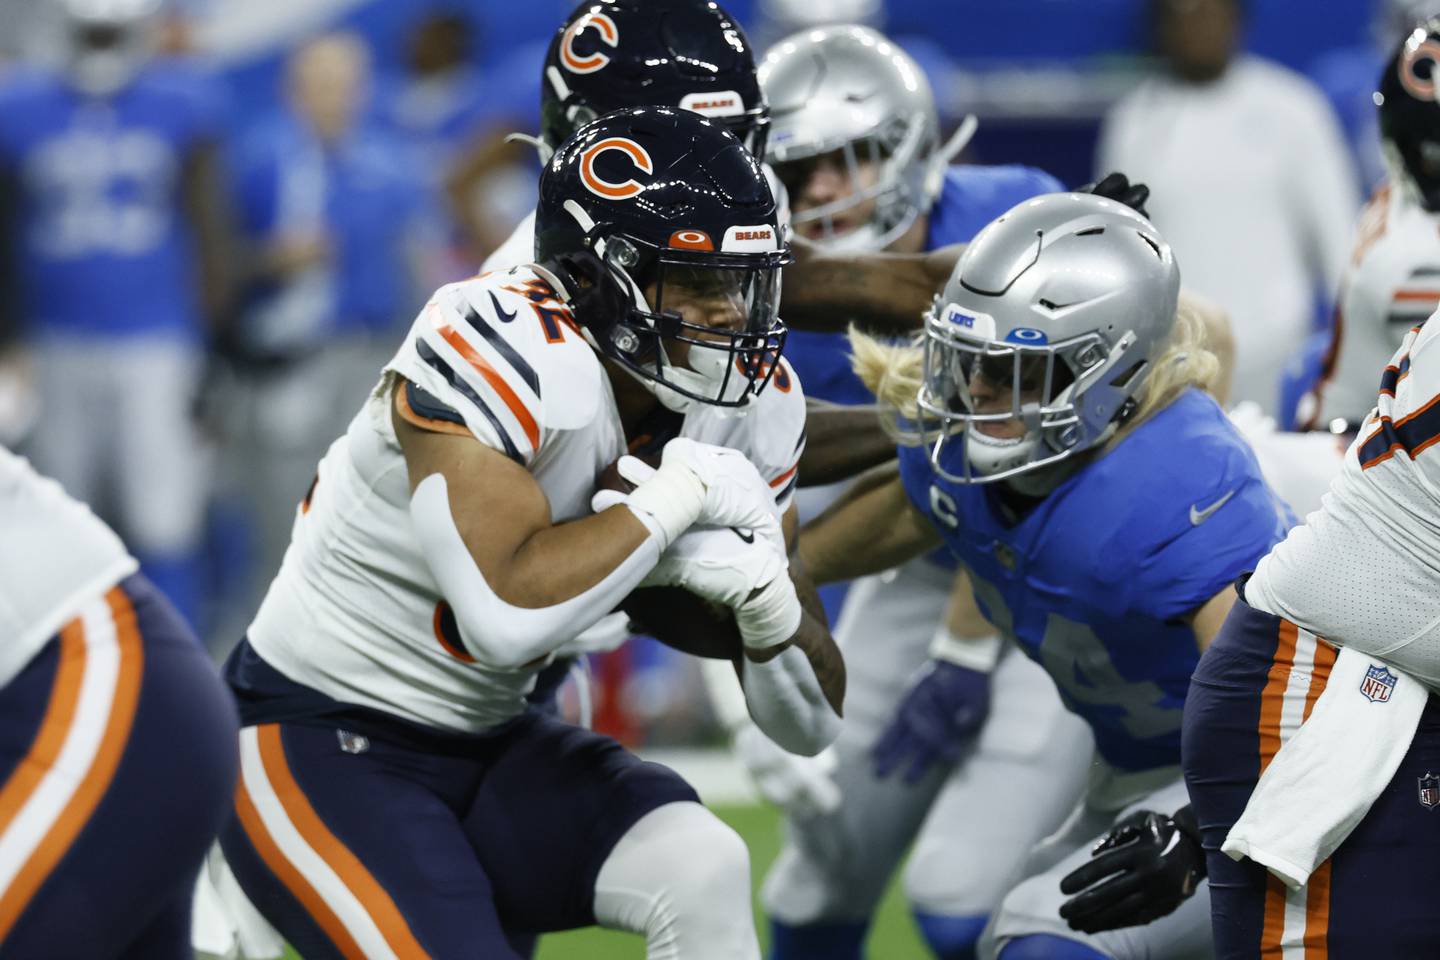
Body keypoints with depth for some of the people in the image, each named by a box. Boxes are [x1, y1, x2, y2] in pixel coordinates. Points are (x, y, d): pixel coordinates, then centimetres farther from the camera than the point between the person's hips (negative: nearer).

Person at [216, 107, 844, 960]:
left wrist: (764, 596, -21)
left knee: (705, 871, -20)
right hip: (318, 742, -6)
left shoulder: (753, 406, -4)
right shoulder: (502, 354, -25)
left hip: (488, 744, 6)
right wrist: (683, 492, -28)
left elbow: (812, 724, 0)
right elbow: (507, 616, -38)